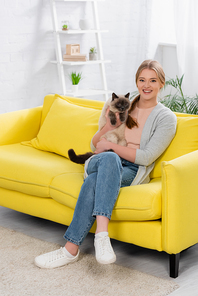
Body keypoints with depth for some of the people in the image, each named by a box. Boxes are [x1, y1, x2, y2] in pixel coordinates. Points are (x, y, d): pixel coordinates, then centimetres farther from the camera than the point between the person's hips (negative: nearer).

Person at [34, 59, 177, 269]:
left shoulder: (166, 118, 5)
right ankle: (102, 234, -46)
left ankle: (71, 249, -37)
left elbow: (146, 157, -7)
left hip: (132, 172, -2)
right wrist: (109, 125, -3)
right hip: (98, 163, 3)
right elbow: (94, 146, 16)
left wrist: (110, 146, -8)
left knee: (93, 181, -36)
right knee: (109, 158, -37)